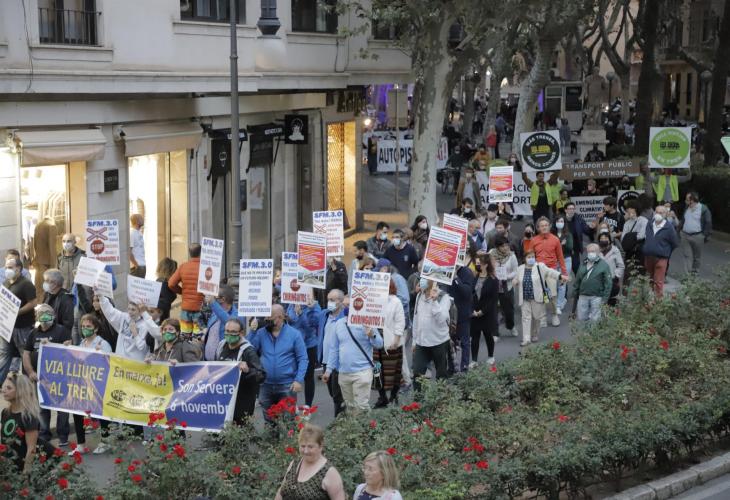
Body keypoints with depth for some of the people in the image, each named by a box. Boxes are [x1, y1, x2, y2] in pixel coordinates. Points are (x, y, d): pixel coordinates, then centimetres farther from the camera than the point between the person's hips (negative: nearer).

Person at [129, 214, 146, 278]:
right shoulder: (131, 234, -14)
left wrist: (143, 264, 12)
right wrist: (135, 264, -17)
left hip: (142, 265, 9)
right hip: (136, 266, -9)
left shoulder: (139, 233, 14)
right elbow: (129, 251, -19)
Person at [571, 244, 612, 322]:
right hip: (583, 297, 5)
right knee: (581, 319, 5)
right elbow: (577, 282, 19)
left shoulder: (604, 265, -1)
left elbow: (608, 283, -5)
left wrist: (605, 299, -11)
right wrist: (575, 295, 14)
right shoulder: (583, 265, 14)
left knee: (594, 320, -3)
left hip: (596, 297, -5)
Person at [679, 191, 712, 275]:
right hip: (685, 236, 5)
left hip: (697, 236, -4)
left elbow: (708, 223, -6)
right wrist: (680, 230, 16)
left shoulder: (703, 209, -7)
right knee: (687, 255, 0)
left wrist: (706, 235, -8)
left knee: (697, 256, 7)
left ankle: (695, 272, 19)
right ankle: (687, 273, 0)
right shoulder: (687, 208, 10)